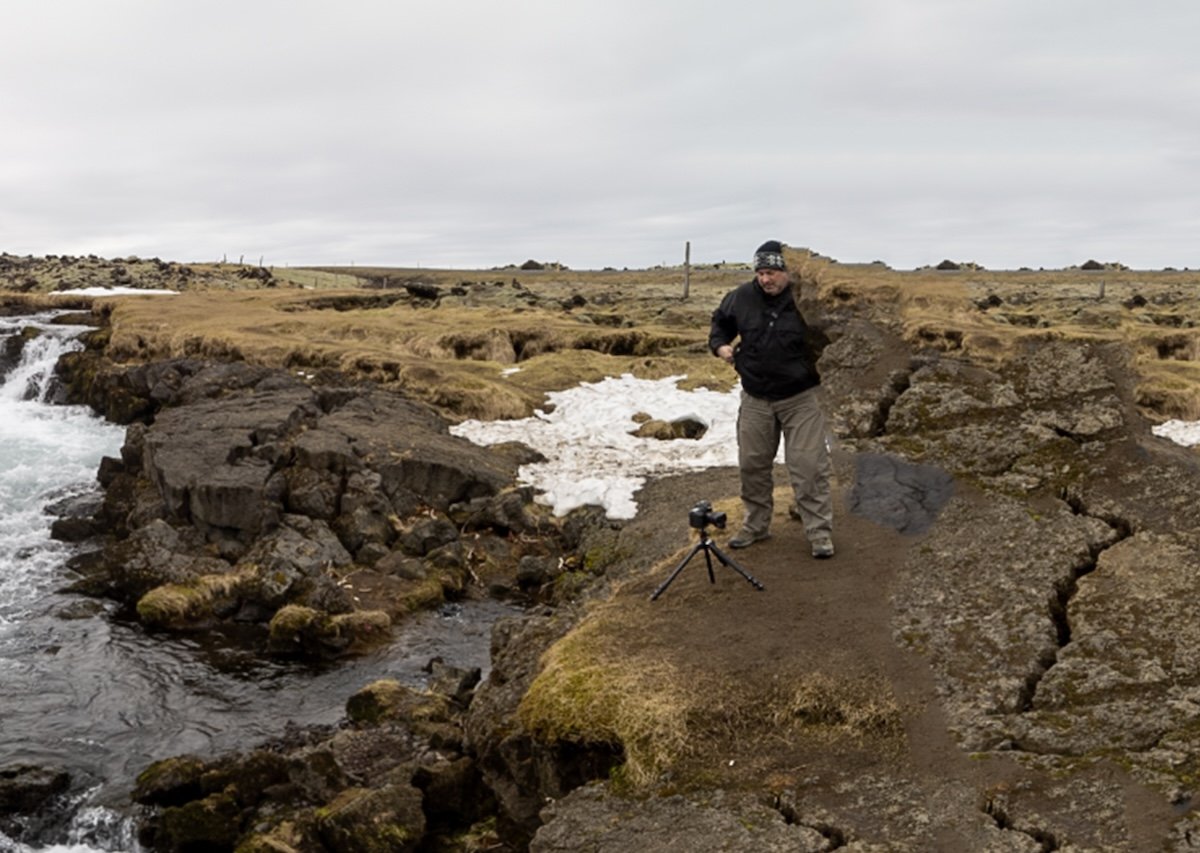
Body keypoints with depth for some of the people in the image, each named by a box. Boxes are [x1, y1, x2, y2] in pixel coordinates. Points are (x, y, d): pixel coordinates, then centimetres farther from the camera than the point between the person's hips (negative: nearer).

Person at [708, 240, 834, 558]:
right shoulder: (741, 297, -5)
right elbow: (721, 322, 14)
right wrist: (720, 344, -3)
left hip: (800, 399, -4)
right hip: (756, 398, 4)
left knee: (809, 466, -4)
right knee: (752, 465, 13)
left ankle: (819, 532, 6)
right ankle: (755, 526, 29)